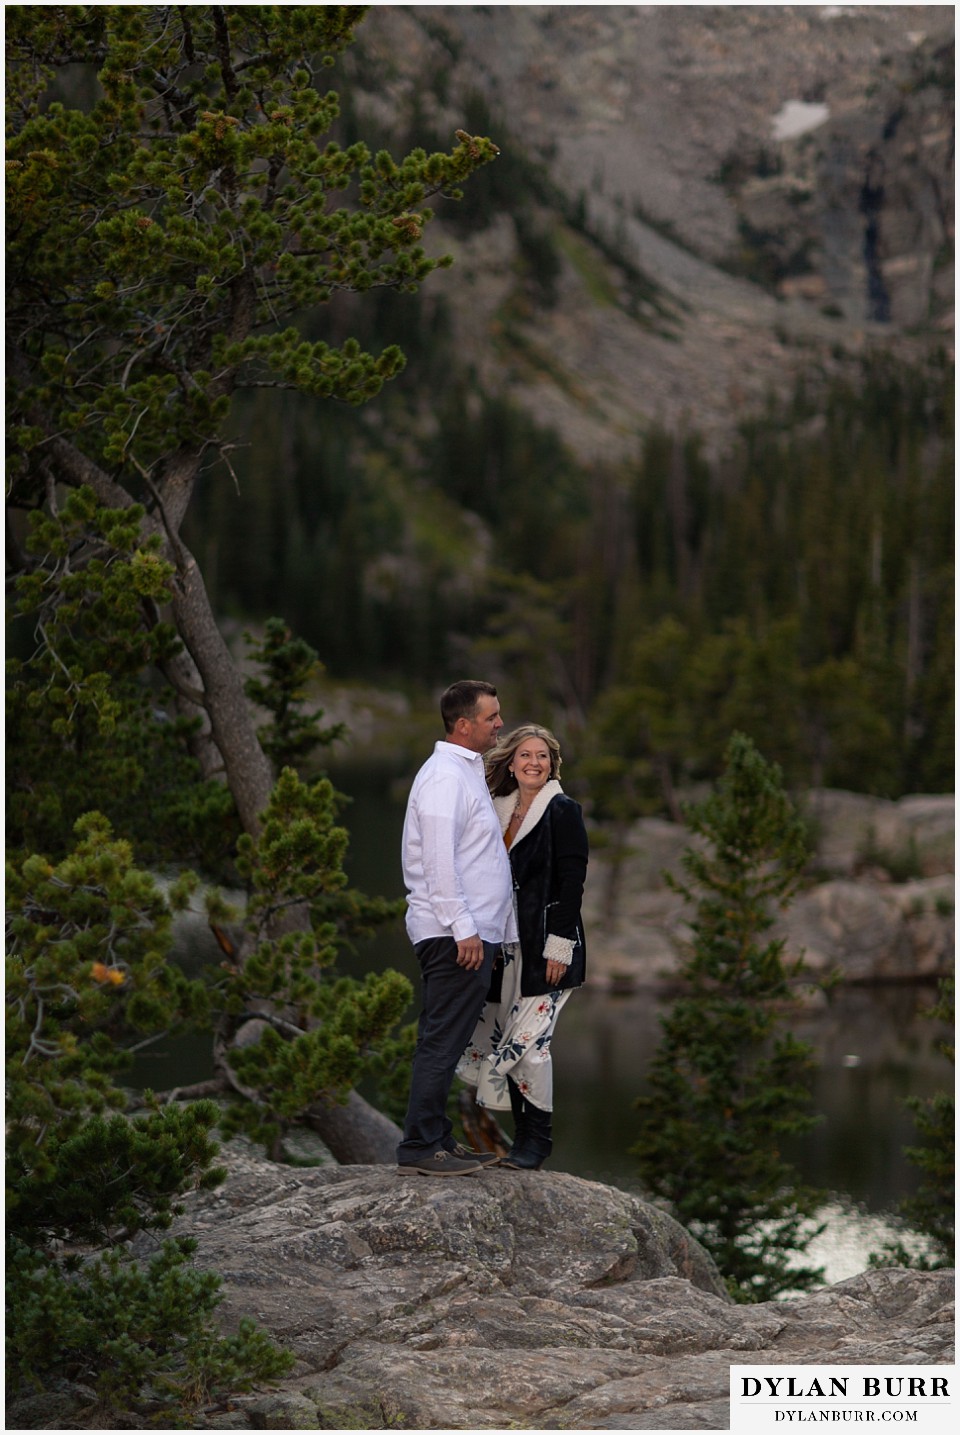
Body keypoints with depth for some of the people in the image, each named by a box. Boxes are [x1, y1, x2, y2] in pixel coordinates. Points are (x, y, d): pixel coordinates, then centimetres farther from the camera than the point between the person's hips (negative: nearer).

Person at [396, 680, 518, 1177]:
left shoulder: (466, 772, 20)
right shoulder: (445, 776, -13)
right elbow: (439, 861, -20)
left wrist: (495, 930, 23)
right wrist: (464, 928, -23)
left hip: (470, 933, 10)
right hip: (456, 934, -10)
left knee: (443, 1043, 12)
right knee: (442, 1043, -10)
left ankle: (437, 1139, 17)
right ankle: (420, 1146, -9)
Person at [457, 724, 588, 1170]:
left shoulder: (562, 812, -5)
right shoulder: (501, 811, 15)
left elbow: (572, 883, -11)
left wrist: (559, 947, -16)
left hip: (544, 947, -7)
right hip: (507, 946, 7)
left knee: (527, 1041, -10)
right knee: (503, 1039, 5)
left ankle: (537, 1140, -1)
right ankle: (524, 1136, 12)